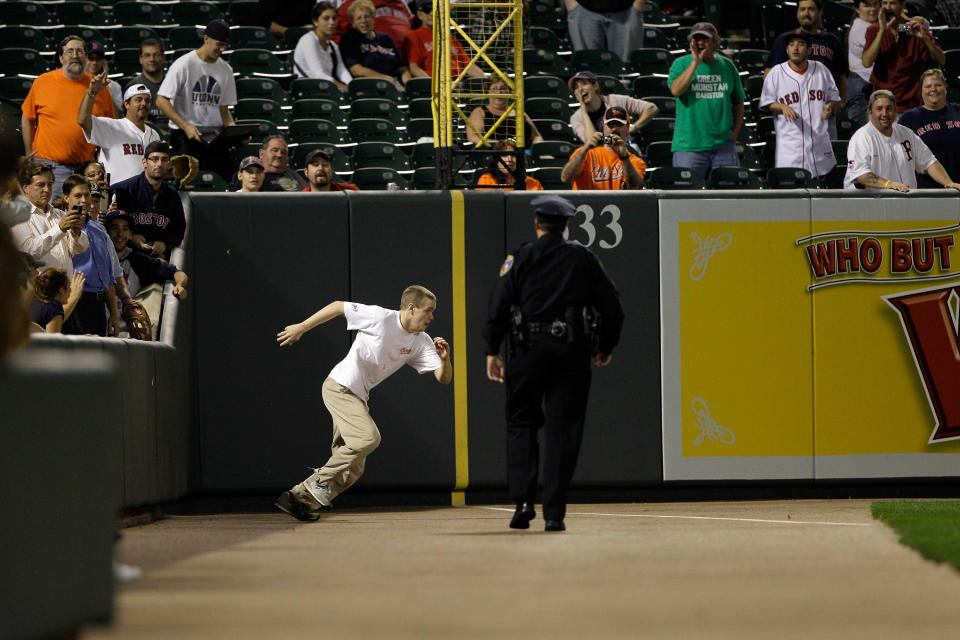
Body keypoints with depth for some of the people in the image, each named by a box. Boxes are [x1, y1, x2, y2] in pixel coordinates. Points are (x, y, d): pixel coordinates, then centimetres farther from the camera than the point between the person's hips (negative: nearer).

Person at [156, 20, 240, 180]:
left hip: (216, 135, 5)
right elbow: (161, 100, -10)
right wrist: (186, 126, -19)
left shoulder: (225, 70, 12)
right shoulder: (184, 64, -6)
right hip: (185, 135, -5)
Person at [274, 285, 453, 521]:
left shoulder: (421, 343, 4)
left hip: (358, 398, 8)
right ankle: (320, 481, -16)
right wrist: (301, 328, 0)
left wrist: (445, 359, -22)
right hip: (340, 387, -8)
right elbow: (338, 307, -3)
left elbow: (444, 378, 0)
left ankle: (301, 497, 9)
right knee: (368, 436, -28)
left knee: (352, 471, 3)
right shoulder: (380, 318, -13)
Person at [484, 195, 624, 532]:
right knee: (562, 429, 2)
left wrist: (492, 351, 0)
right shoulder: (583, 258, 9)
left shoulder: (520, 258, 4)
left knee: (521, 425, 9)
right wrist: (606, 347, 22)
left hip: (528, 350, -1)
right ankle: (554, 511, -4)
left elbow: (499, 305, -4)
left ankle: (523, 500, -6)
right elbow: (612, 306, 10)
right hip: (572, 351, 1)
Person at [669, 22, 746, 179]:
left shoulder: (727, 66, 10)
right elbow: (676, 90, -16)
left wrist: (734, 133, 5)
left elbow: (738, 102, 17)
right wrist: (696, 62, -14)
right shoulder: (680, 64, 3)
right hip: (688, 146, -2)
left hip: (724, 146, 2)